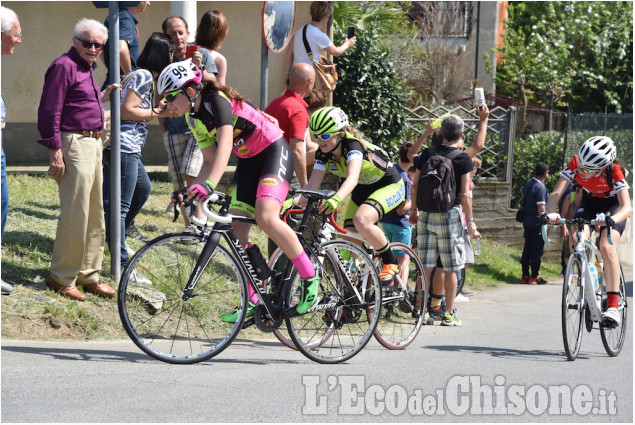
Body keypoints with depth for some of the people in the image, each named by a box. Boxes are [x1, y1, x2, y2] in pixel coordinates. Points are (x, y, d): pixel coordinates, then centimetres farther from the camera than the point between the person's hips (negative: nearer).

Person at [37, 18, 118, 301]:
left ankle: (88, 274, 23)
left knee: (95, 215, 14)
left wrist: (101, 98, 11)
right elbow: (50, 110, -18)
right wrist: (55, 152, -21)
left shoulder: (87, 68, 17)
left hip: (93, 143, 10)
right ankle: (61, 277, 3)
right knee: (75, 215, -7)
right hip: (74, 144, -10)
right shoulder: (64, 66, -12)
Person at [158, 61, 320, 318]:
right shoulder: (193, 118, 3)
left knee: (265, 218, -28)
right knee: (236, 230, -2)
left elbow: (225, 145, -36)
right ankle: (252, 301, 5)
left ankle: (310, 277, -14)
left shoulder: (217, 100, -23)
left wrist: (209, 184, -49)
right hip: (248, 162, 9)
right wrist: (191, 189, -9)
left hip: (274, 152, -9)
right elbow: (210, 160, 7)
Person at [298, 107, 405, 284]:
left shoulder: (353, 145, -31)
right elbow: (312, 187, -15)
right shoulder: (323, 154, -11)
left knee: (361, 220, -33)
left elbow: (352, 178, -48)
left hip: (389, 186, -7)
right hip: (362, 191, 8)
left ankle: (390, 263, -14)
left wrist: (336, 199, -67)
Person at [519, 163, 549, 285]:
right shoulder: (541, 187, -15)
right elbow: (541, 208, -19)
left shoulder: (527, 185, 11)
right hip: (536, 223, -8)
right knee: (537, 250, -2)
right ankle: (534, 277, -1)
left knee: (527, 249, 11)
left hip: (526, 221, 8)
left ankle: (525, 276, 13)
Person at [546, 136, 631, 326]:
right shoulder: (575, 164, -28)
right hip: (589, 202, 4)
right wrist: (550, 213, -50)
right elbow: (556, 193, -29)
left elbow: (627, 207, -41)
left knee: (607, 246, -26)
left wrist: (611, 219, -62)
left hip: (613, 206, -4)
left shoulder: (613, 172, -35)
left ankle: (613, 306, -28)